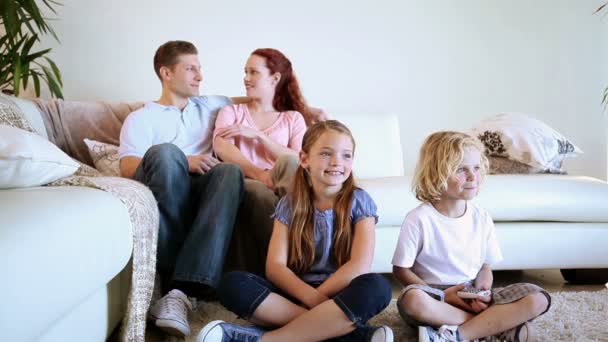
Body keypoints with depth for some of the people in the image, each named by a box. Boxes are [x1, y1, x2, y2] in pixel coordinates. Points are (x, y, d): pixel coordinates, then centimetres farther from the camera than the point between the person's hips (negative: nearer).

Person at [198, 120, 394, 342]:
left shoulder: (359, 201, -1)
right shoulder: (289, 204, 3)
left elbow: (360, 265, -12)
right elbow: (275, 266, -7)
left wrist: (318, 297, -15)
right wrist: (313, 298, -23)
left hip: (341, 296, -1)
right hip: (295, 293, 1)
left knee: (376, 288, -34)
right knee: (232, 284, -25)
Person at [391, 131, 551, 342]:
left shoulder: (481, 218, 2)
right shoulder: (419, 219, -13)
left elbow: (485, 267, 10)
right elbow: (401, 269, -8)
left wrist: (482, 292, -12)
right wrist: (441, 296, -18)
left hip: (471, 299, 4)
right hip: (434, 297, -4)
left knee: (538, 299, -14)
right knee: (413, 299, -40)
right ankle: (498, 325, -22)